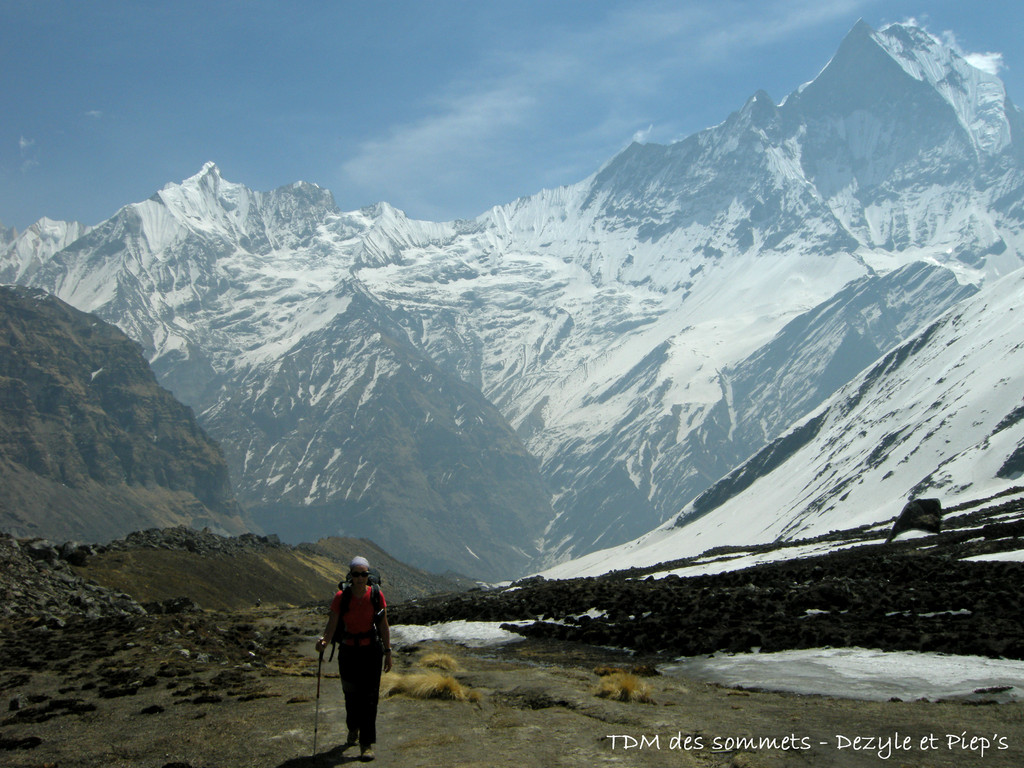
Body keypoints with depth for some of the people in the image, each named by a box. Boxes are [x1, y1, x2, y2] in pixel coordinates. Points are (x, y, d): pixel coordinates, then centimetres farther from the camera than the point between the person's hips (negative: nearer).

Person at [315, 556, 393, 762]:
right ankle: (353, 729, 42)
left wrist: (388, 652, 2)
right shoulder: (341, 597, -10)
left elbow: (383, 626, 0)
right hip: (348, 650, 1)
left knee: (369, 695, -7)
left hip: (372, 650, -1)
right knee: (351, 693, 12)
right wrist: (324, 641, -34)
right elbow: (332, 625, -14)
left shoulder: (376, 596, -8)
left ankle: (367, 744, -4)